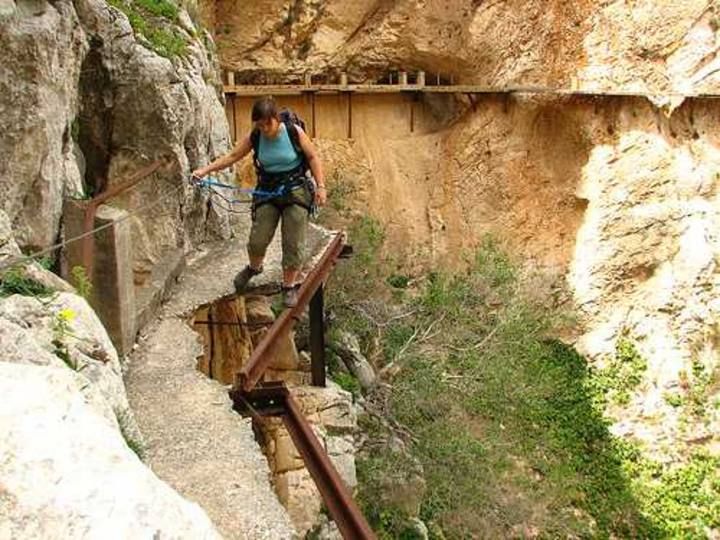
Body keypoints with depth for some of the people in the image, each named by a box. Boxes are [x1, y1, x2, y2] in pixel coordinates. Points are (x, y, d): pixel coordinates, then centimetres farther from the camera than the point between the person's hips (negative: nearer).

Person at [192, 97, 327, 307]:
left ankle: (290, 286, 17)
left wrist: (320, 186, -9)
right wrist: (205, 170, -9)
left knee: (293, 242, -1)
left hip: (296, 190, -2)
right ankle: (254, 267, 34)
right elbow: (231, 157, -1)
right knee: (258, 239, 0)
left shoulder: (294, 132, -13)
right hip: (267, 191, 2)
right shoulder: (254, 138, -7)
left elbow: (313, 157, -4)